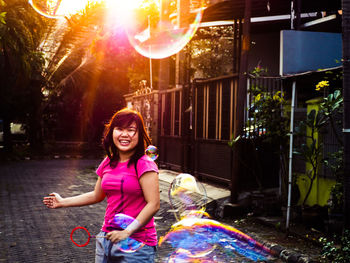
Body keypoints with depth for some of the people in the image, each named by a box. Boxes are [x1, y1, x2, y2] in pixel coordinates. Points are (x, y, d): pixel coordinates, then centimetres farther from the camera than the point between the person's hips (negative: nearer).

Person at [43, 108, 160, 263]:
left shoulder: (143, 165, -12)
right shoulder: (108, 163, 8)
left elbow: (153, 204, -17)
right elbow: (97, 195, 21)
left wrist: (127, 232, -20)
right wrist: (63, 202, 24)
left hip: (137, 243, -6)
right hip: (108, 238, 6)